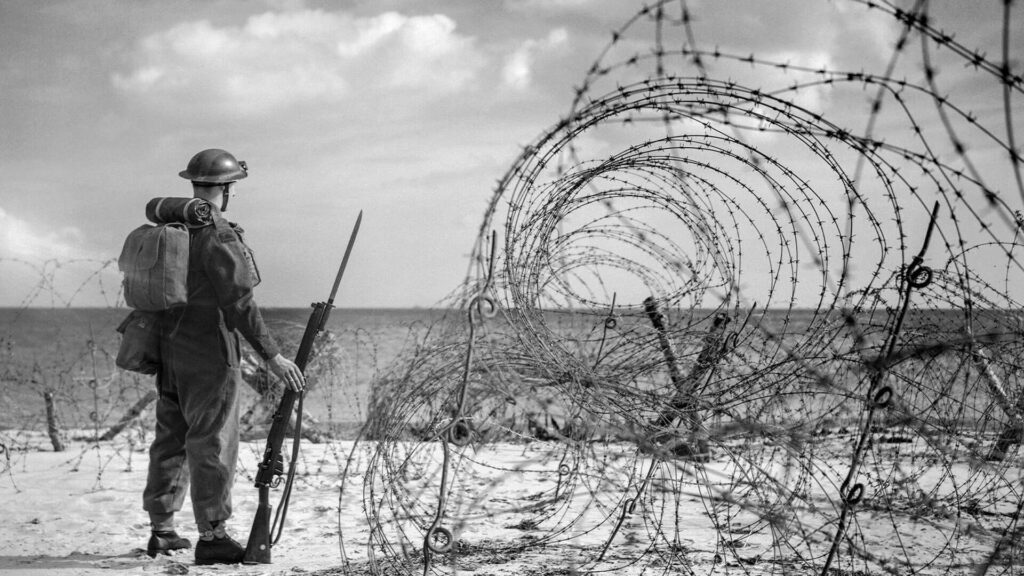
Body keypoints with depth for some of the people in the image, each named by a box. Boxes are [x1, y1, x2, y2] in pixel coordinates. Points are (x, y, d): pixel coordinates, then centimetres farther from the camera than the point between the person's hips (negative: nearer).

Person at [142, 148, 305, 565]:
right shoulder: (218, 236, -16)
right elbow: (238, 304, -20)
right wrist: (272, 357, -18)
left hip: (169, 349, 8)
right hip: (208, 355, -8)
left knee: (171, 439, 14)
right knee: (212, 444, -4)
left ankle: (162, 531, 21)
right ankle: (212, 537, -2)